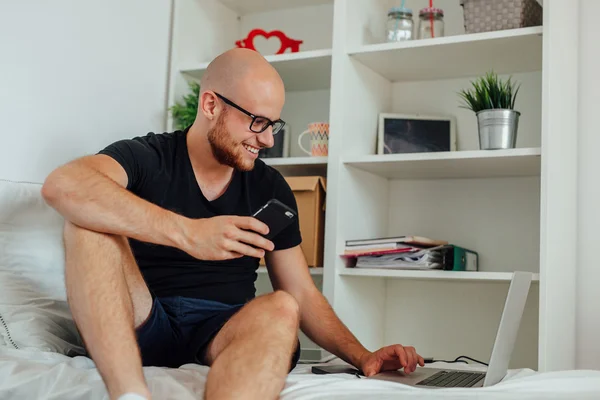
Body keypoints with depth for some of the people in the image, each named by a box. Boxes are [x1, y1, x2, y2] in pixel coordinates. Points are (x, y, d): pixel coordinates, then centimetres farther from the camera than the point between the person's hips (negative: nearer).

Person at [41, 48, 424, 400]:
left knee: (280, 310, -31)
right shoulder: (145, 158, -2)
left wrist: (361, 356, -6)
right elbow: (62, 185, -25)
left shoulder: (271, 189, 9)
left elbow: (303, 295, 11)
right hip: (142, 326, -1)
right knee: (91, 220, -25)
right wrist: (188, 233, -35)